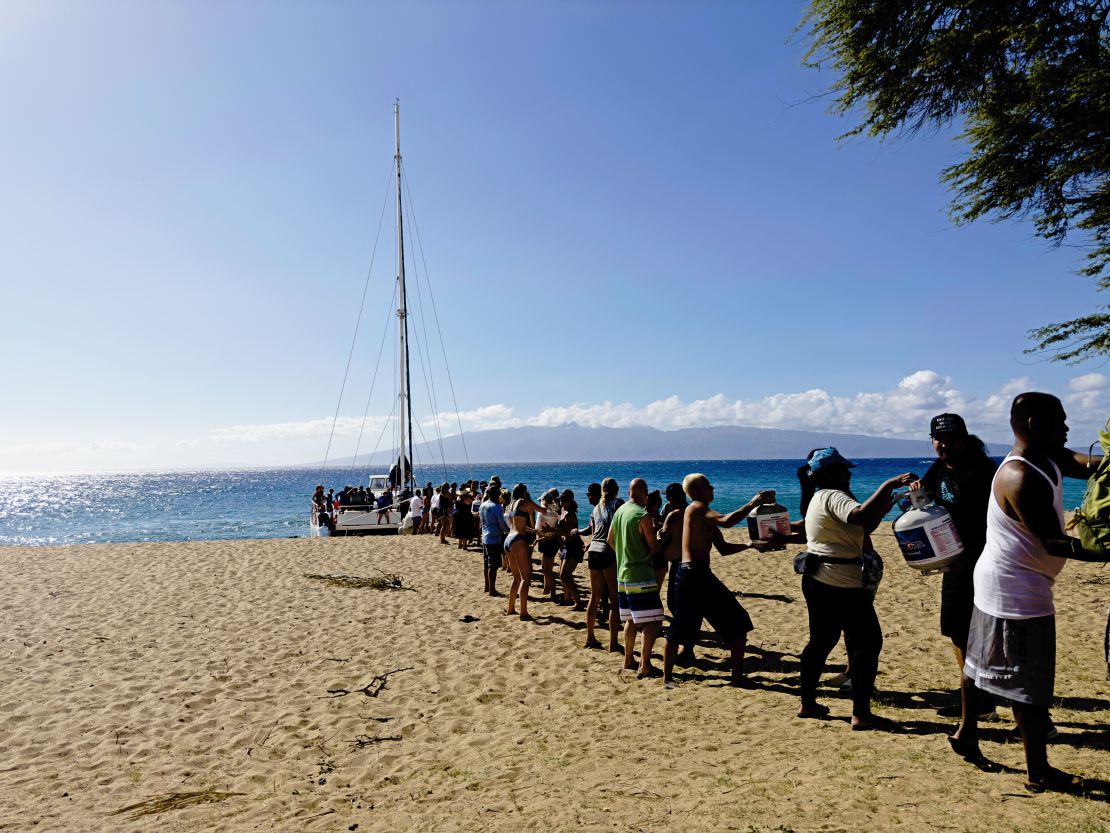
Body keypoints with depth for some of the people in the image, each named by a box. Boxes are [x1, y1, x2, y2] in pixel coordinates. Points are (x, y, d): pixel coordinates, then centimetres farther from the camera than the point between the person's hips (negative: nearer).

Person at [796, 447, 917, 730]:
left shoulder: (820, 498, 18)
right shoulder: (834, 497, -14)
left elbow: (860, 529, 18)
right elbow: (861, 516, -34)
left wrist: (881, 510, 6)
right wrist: (890, 484, -30)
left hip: (817, 580, 10)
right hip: (842, 584, -10)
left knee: (821, 641, 15)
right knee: (867, 643, -3)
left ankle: (808, 704, 22)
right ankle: (861, 714, -1)